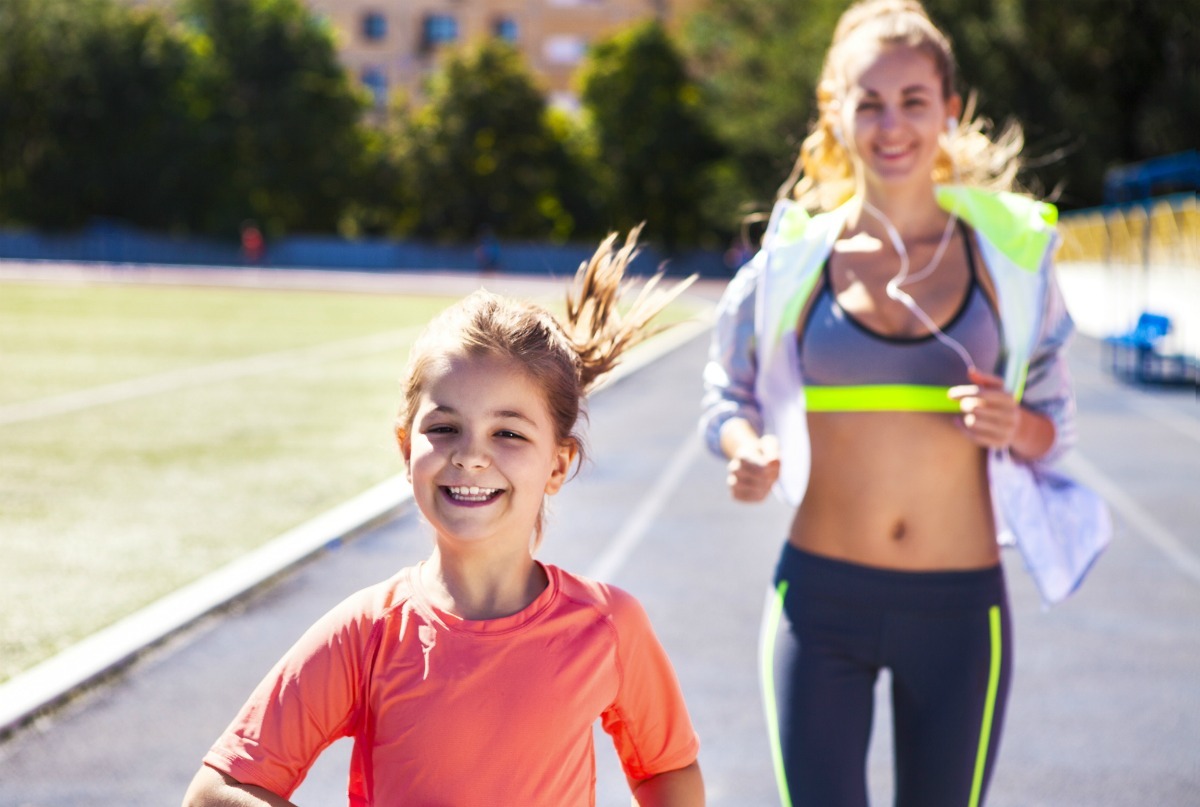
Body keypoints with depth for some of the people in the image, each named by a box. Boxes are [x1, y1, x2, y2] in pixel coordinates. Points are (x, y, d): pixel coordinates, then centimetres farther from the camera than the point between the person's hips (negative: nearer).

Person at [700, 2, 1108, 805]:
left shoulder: (1010, 250, 1)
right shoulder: (793, 255, -1)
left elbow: (1053, 426, 9)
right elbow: (729, 394, 12)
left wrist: (1014, 428, -14)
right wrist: (748, 452, -10)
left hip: (960, 606, 1)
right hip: (821, 597, -1)